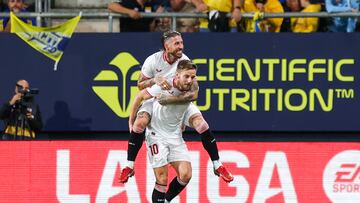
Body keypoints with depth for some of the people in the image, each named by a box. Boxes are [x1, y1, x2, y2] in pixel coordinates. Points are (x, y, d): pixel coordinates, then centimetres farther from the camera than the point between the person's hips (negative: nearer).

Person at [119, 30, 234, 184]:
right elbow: (140, 85, -8)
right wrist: (155, 80, -29)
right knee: (140, 123, -25)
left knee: (201, 124, -18)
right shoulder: (153, 60, -20)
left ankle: (218, 166, -1)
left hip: (180, 100, 0)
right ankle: (129, 167, -9)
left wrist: (169, 99, -37)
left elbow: (193, 94, -30)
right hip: (155, 99, 0)